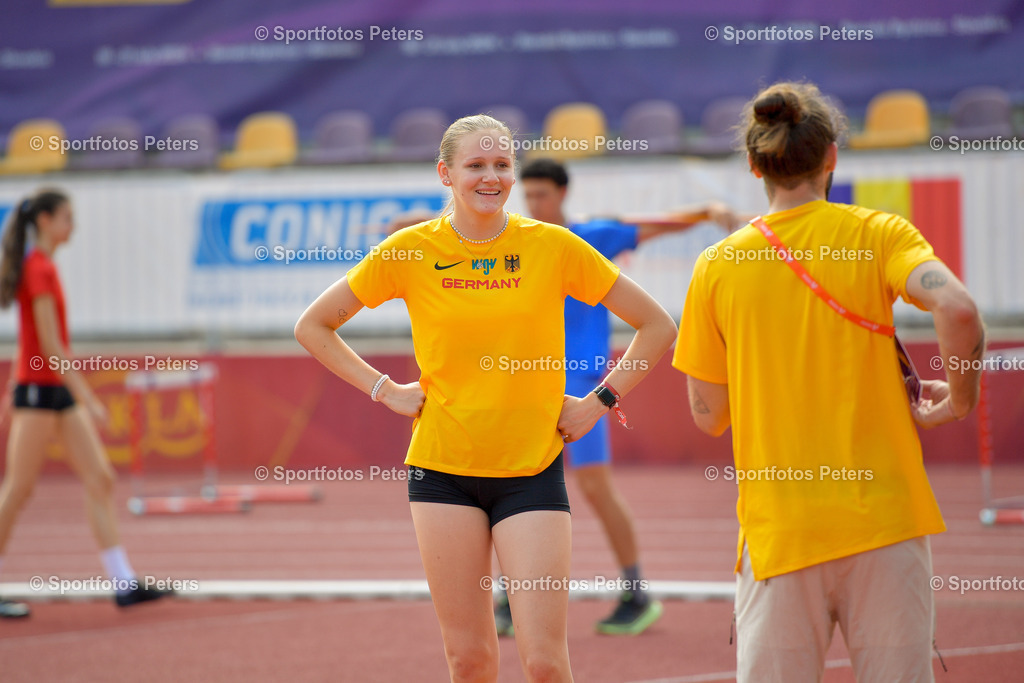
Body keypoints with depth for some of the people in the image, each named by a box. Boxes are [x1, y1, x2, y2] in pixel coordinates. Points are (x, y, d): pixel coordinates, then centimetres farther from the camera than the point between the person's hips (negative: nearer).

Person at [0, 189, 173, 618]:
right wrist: (87, 398, -21)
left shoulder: (40, 266, 14)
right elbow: (49, 344, -20)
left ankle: (124, 583, 2)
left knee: (100, 479, 4)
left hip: (59, 392, 9)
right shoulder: (40, 269, -15)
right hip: (39, 390, -9)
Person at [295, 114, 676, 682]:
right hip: (443, 467, 1)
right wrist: (383, 390, 2)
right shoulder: (412, 251, 0)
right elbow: (313, 326, 10)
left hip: (532, 469, -1)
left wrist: (600, 402, 1)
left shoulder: (552, 247, -1)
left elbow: (658, 327, 6)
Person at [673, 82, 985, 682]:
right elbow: (958, 310, -18)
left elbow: (708, 417, 7)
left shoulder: (718, 267, 4)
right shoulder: (878, 234, -1)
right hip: (885, 518, -1)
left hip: (777, 527, 1)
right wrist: (960, 399, -2)